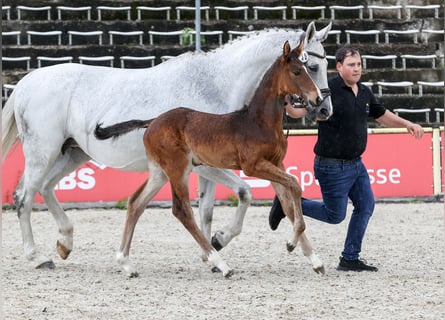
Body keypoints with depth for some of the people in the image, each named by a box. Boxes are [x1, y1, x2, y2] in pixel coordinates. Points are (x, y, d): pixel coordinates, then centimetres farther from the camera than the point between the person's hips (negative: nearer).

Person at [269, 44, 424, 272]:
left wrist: (407, 124, 11)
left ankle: (350, 259, 18)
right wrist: (286, 104, -41)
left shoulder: (365, 93, 7)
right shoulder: (328, 89, -17)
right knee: (335, 215, -1)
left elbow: (382, 116, 23)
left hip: (355, 164, 8)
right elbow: (299, 112, -20)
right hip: (332, 166, -8)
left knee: (365, 206, 7)